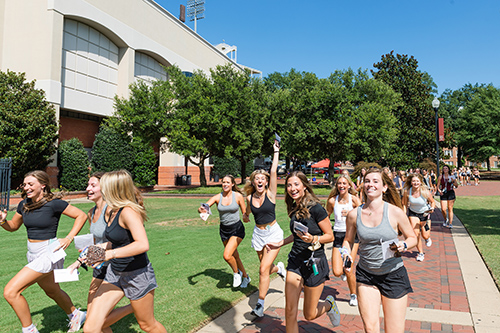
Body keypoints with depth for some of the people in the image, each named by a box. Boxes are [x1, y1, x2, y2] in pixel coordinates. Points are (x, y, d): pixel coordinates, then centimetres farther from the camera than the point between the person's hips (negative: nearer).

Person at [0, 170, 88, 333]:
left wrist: (68, 238, -17)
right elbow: (13, 226, 16)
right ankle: (76, 315, 47)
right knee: (52, 291, 24)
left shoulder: (54, 203, -17)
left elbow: (81, 216, -11)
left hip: (48, 253, -8)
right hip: (33, 254, 8)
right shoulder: (24, 204, 2)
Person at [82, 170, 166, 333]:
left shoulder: (128, 211, -22)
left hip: (137, 275, -8)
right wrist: (102, 246, 5)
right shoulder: (111, 210, 6)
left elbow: (143, 245, -35)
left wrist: (110, 254, -34)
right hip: (114, 273, 8)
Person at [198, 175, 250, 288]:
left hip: (237, 229, -4)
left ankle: (236, 272, 11)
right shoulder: (217, 197, -6)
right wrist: (201, 209, -39)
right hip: (224, 230, 4)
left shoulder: (238, 196, -10)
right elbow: (204, 207, -18)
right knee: (234, 256, 16)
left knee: (227, 255, -20)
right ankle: (245, 277, 40)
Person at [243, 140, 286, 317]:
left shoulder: (270, 193, -10)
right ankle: (279, 267, 50)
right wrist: (245, 215, 8)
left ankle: (260, 304, 1)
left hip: (273, 233, -4)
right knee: (266, 268, 15)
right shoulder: (250, 198, -1)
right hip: (258, 234, 4)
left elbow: (274, 172, -19)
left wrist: (276, 151, -18)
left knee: (263, 269, -12)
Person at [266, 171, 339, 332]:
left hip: (314, 263, -5)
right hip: (295, 261, 5)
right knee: (290, 311, 0)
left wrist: (312, 239, -27)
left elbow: (330, 236, -11)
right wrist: (280, 243, 15)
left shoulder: (316, 208, -16)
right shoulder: (294, 208, 4)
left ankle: (329, 304, 41)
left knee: (309, 315, 10)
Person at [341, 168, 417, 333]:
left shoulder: (395, 212, -10)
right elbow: (348, 240, 12)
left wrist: (403, 245, -17)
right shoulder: (354, 214, -4)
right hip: (366, 274, 1)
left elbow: (412, 237, 3)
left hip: (394, 275, -1)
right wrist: (346, 251, -8)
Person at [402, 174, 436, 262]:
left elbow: (432, 202, -5)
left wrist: (432, 208, -25)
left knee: (425, 236, 5)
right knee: (416, 234, -9)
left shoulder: (425, 192, -22)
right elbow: (405, 204, -3)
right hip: (413, 213, 1)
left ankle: (427, 238, 46)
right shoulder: (407, 191, -18)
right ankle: (421, 253, 15)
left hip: (425, 213, -1)